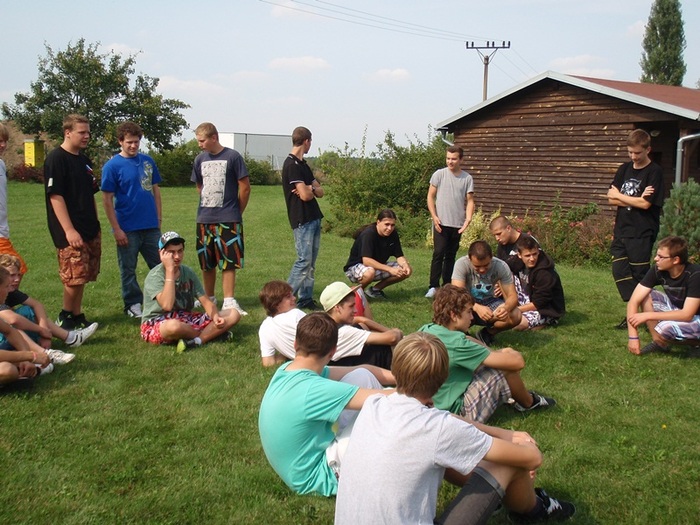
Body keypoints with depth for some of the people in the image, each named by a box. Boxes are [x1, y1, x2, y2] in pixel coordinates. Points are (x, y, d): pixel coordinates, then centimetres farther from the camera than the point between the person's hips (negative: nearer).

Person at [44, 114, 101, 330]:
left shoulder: (84, 160, 15)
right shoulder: (56, 158, -10)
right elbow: (55, 196, -16)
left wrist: (95, 224, 18)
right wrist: (69, 230, -20)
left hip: (90, 230, 8)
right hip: (71, 232, -8)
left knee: (82, 277, 10)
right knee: (75, 277, -6)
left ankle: (77, 317, 20)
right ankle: (65, 317, 11)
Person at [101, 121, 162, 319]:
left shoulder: (148, 161, 6)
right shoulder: (112, 166, -7)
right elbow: (107, 200, -8)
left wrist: (158, 218, 9)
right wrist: (116, 229, -11)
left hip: (151, 226, 4)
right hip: (127, 228, -4)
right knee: (128, 269, 7)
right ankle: (133, 304, 21)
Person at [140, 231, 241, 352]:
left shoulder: (188, 272, 5)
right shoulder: (155, 276, -15)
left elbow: (206, 300, 3)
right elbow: (167, 305, -32)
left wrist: (215, 316, -20)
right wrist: (169, 270, -28)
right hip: (156, 325, -6)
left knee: (233, 314, -7)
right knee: (173, 326, -45)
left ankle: (196, 340, -28)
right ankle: (212, 333, -15)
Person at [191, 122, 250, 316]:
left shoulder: (232, 157, -7)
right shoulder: (200, 159, 7)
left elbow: (245, 188, -4)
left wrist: (237, 212, 3)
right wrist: (207, 207, 14)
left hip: (228, 220, -4)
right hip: (204, 219, 5)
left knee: (228, 262, -2)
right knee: (206, 263, 11)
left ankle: (229, 301, 2)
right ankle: (209, 299, 23)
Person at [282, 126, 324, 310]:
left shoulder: (303, 165, 18)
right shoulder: (292, 165, -12)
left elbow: (320, 191, 13)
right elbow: (305, 195, -18)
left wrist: (310, 188, -9)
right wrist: (312, 190, 5)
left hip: (314, 218, 9)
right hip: (302, 220, -9)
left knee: (311, 262, 8)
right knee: (304, 261, -10)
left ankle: (306, 298, 13)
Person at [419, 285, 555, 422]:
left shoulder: (425, 329, -3)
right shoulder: (456, 344, -27)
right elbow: (517, 361, -23)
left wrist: (493, 352, 4)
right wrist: (507, 353, 0)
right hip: (457, 413, -9)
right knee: (507, 366, -8)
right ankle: (528, 402, 21)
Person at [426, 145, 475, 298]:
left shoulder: (467, 178, 5)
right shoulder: (439, 174, 0)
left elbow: (470, 201, 4)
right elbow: (430, 196, 1)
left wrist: (468, 219, -11)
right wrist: (434, 216, -9)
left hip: (457, 224, 3)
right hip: (441, 223, -2)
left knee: (451, 256, 10)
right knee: (439, 253, -10)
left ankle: (447, 286, 17)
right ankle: (433, 286, -7)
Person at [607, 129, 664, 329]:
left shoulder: (655, 172, -7)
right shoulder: (625, 169, 11)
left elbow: (646, 204, -15)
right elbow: (611, 198, 4)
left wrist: (619, 195, -4)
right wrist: (636, 200, -11)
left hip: (642, 234, -6)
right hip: (621, 230, 6)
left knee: (639, 275, 1)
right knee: (620, 272, 4)